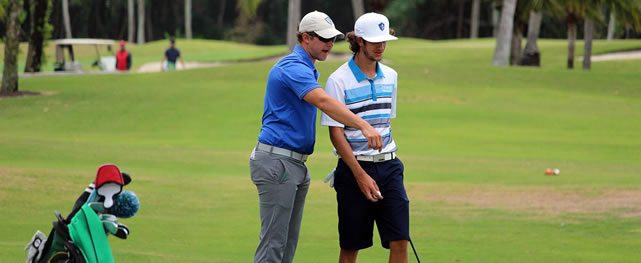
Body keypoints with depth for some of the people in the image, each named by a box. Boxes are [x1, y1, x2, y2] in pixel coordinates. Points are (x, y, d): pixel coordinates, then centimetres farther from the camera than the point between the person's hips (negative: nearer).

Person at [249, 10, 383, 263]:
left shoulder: (307, 69, 18)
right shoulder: (293, 67, -16)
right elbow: (324, 102, -32)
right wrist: (364, 126, -42)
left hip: (296, 164, 10)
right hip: (277, 162, -10)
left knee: (288, 242, 9)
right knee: (273, 242, -11)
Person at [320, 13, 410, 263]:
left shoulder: (390, 76, 9)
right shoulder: (339, 80, -9)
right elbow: (335, 133, -12)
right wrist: (360, 175, -17)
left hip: (388, 166, 5)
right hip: (354, 168, -5)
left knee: (399, 241, -5)